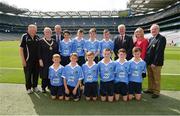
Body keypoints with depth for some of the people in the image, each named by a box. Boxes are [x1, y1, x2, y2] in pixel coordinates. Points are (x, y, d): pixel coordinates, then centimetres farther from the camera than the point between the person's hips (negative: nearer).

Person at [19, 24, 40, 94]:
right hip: (28, 60, -4)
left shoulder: (37, 37, 5)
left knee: (36, 73, 12)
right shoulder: (25, 37, -8)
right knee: (28, 74, 7)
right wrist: (23, 60, -12)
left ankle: (35, 86, 29)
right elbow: (21, 49, -9)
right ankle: (28, 88, 23)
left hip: (36, 60, 4)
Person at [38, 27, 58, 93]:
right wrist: (40, 60, -11)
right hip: (44, 61, -3)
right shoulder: (41, 41, -1)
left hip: (52, 61, 3)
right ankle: (43, 87, 19)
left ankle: (50, 86, 23)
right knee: (44, 75, 3)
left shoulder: (54, 42, 10)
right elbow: (39, 52, -4)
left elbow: (57, 51, 12)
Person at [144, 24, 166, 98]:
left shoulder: (162, 38, -11)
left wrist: (154, 63, -20)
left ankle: (156, 92, 17)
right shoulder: (151, 39, 14)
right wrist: (146, 60, 5)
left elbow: (159, 52, -17)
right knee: (150, 77, 17)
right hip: (149, 62, 7)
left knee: (156, 78, 5)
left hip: (156, 63, -7)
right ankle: (150, 89, 31)